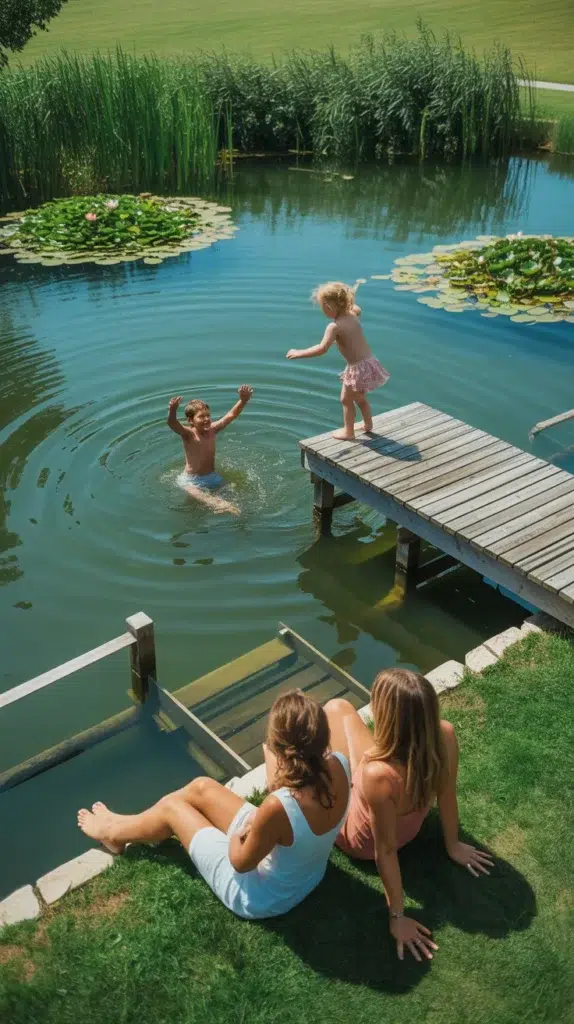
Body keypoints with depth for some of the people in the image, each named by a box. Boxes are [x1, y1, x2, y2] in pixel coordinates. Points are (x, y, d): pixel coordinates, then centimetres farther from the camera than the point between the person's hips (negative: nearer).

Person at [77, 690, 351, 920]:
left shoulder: (277, 808, -42)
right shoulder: (338, 765, -23)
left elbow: (240, 863, -20)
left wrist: (237, 833, -4)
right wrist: (277, 770, -13)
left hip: (264, 896, -6)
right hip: (308, 871, 6)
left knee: (172, 806, 12)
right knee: (201, 788, 16)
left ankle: (114, 833, 44)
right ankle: (127, 825, 42)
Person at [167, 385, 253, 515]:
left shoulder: (212, 430, -3)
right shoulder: (188, 434, -17)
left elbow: (231, 415, -5)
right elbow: (172, 423, -37)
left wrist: (243, 400, -22)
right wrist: (172, 411, -60)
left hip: (212, 476, 6)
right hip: (191, 480, -6)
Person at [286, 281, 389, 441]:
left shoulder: (334, 326, -20)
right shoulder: (353, 314, 5)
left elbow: (322, 349, -28)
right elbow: (357, 309, 31)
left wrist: (298, 353, -20)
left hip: (358, 368, -8)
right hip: (369, 362, 8)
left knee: (346, 399, 14)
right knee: (360, 397, 29)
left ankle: (348, 432, 26)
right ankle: (368, 424, 46)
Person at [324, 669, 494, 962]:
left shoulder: (379, 775, -47)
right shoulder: (445, 735, -31)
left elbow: (385, 850, -31)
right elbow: (447, 797, -11)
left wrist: (397, 916, -15)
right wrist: (453, 845, 8)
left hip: (361, 840, -5)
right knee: (336, 707, 13)